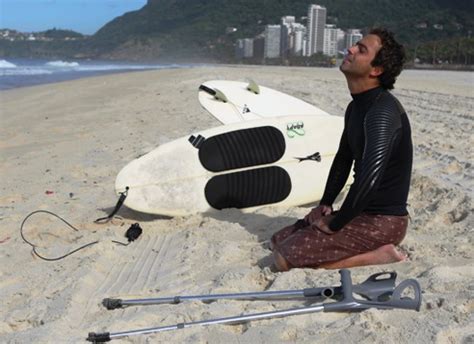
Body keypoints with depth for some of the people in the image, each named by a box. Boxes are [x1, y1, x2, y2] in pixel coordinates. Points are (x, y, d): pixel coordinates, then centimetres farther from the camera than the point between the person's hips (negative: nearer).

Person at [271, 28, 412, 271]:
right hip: (363, 212, 10)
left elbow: (368, 179, -32)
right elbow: (343, 160, 21)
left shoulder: (383, 112, -23)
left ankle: (376, 256, -9)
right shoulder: (357, 106, 10)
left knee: (285, 259, -17)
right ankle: (370, 250, 9)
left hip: (382, 221, -10)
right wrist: (325, 205, 12)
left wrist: (334, 224, -20)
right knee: (278, 241, 12)